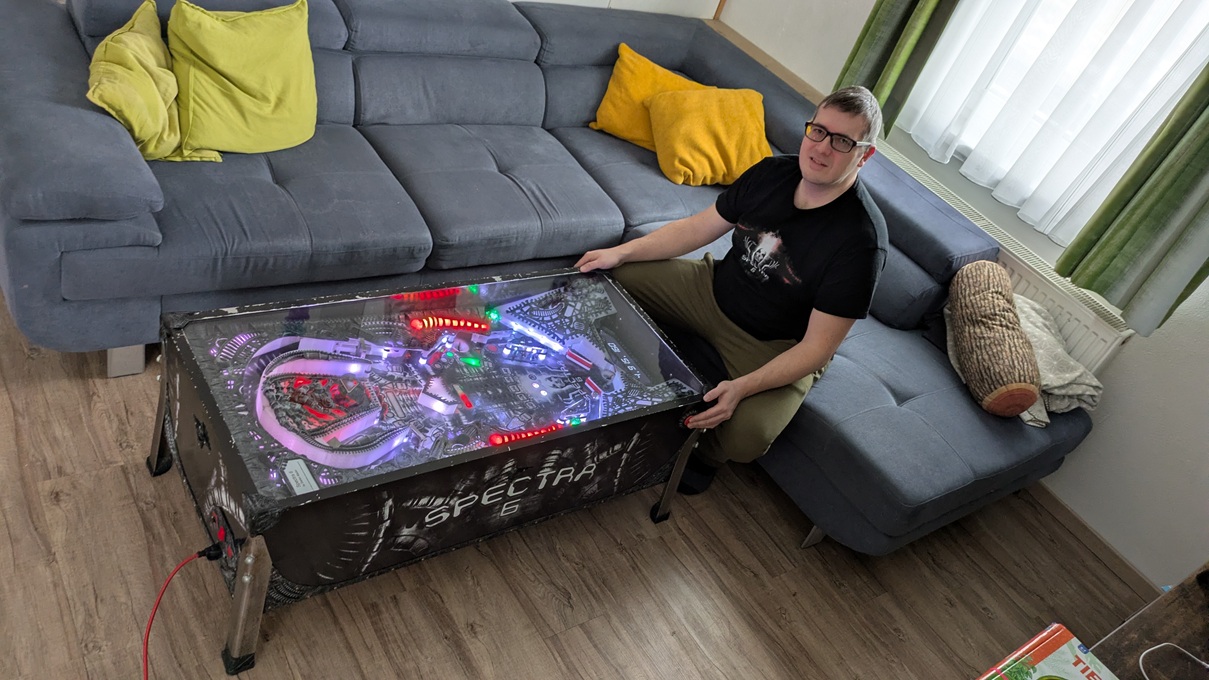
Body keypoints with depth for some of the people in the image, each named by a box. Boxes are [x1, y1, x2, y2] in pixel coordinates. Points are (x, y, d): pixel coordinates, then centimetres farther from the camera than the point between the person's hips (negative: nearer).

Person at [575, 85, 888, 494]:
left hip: (778, 349, -5)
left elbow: (818, 347, -26)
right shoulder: (772, 172, -8)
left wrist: (742, 388, -38)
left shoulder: (861, 240, -26)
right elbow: (698, 228, 2)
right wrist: (622, 251, -9)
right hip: (715, 289, 6)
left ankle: (705, 454, 7)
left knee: (746, 437, -31)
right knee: (614, 276, 0)